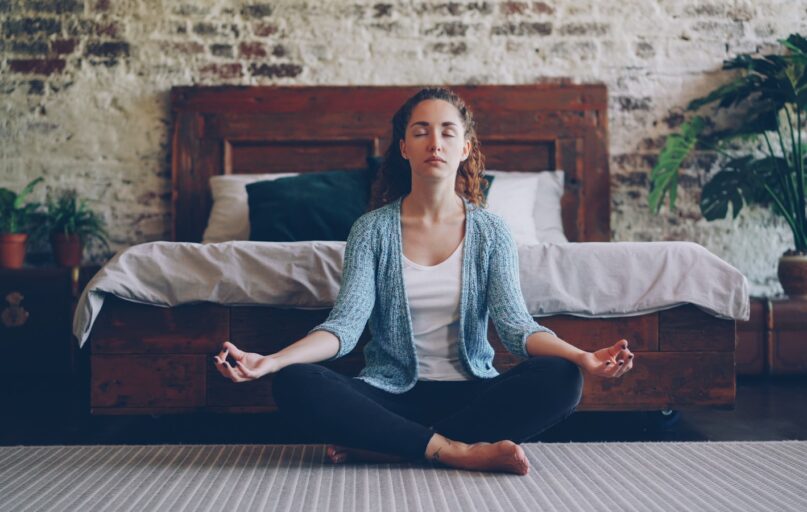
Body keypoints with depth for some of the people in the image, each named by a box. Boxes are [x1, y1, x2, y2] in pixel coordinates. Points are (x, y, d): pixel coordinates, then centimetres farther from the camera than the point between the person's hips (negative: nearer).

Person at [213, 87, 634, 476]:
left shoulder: (490, 232, 4)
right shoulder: (373, 230, 2)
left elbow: (515, 324, -8)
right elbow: (346, 323, -9)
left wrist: (581, 357, -29)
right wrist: (271, 360, -27)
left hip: (470, 392, 1)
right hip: (391, 393, -1)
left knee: (560, 379, -28)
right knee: (294, 383, -27)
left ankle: (381, 446, -24)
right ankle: (457, 451, -25)